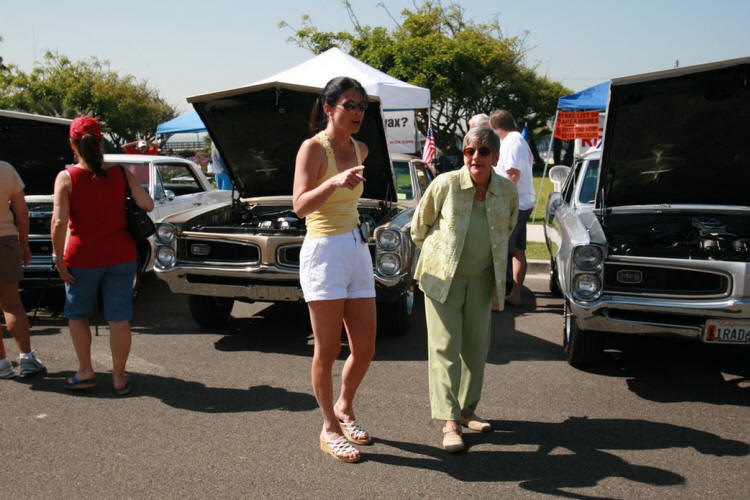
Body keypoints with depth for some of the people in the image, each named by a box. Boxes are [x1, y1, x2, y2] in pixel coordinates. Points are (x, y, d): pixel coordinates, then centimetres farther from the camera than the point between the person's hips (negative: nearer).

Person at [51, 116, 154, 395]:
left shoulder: (66, 178, -8)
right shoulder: (120, 173, -2)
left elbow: (59, 221, -16)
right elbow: (147, 205, -7)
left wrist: (58, 258, -8)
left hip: (82, 257, -2)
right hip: (121, 255, 2)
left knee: (77, 314, 20)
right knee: (119, 318, 8)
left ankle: (85, 371, 18)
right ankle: (119, 378, 14)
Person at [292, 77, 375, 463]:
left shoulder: (359, 150, 13)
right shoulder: (313, 148, -8)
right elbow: (300, 206, -22)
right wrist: (334, 182, -33)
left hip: (357, 249, 7)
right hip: (324, 252, -7)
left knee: (365, 350, 7)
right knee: (328, 351, 1)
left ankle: (344, 407, 33)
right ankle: (329, 429, 17)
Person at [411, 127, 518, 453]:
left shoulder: (507, 191, -6)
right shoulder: (445, 185, -16)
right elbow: (419, 225, -1)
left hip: (481, 277, 4)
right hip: (443, 275, -4)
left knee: (476, 346, 9)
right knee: (445, 346, -6)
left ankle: (466, 410, 26)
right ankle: (449, 422, -3)